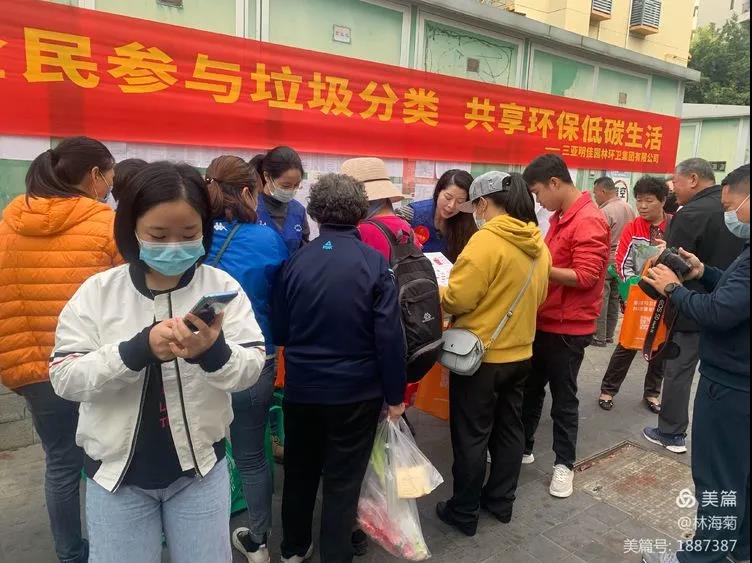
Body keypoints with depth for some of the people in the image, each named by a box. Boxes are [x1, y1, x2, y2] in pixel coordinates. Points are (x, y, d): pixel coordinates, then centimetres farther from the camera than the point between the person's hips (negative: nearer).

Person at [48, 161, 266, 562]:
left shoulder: (222, 287, -8)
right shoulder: (97, 291, -7)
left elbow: (251, 369, -13)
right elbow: (64, 378, -13)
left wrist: (214, 352, -35)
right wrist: (138, 349, -29)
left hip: (201, 466, 0)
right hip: (116, 470, 0)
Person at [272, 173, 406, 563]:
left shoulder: (296, 261, -6)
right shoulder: (374, 263, -14)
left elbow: (278, 331, 2)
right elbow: (389, 336, -15)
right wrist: (395, 395, -4)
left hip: (301, 387, 3)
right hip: (355, 391, -3)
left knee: (299, 470, 22)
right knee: (343, 480, 12)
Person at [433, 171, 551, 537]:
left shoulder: (486, 240, -22)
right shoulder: (538, 244, 3)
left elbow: (457, 299, -23)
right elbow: (536, 296, 12)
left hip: (480, 355, -7)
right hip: (519, 353, 8)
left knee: (471, 437, 6)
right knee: (509, 428, 19)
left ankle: (464, 512, 21)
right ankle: (501, 501, 34)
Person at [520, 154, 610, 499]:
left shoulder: (589, 221, -19)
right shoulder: (560, 216, 10)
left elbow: (585, 276, -24)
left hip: (568, 327, -9)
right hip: (543, 320, 9)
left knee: (563, 398, 7)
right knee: (530, 388, 19)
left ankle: (564, 463, 25)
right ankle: (523, 447, 35)